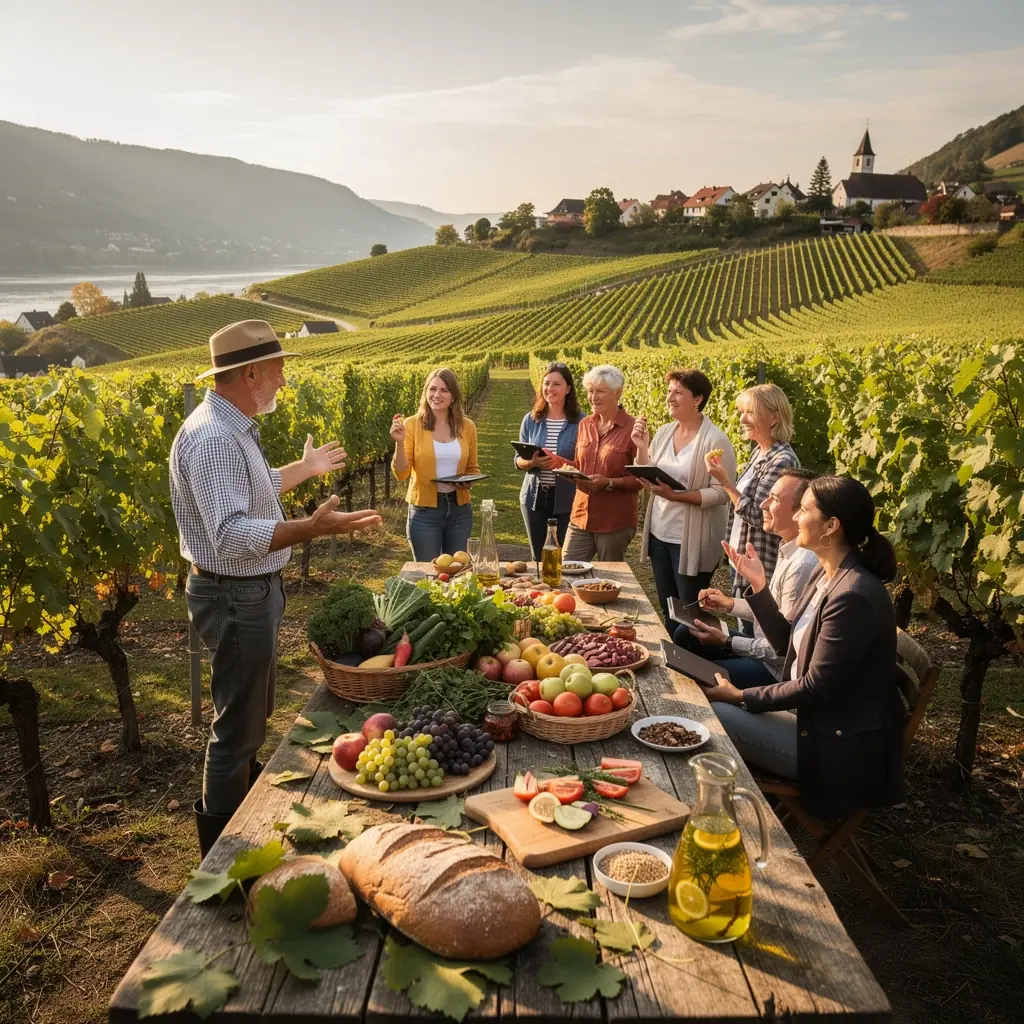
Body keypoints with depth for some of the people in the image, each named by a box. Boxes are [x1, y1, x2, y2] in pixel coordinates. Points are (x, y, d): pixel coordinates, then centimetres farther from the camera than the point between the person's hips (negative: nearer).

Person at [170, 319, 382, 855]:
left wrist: (305, 468, 34)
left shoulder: (232, 429, 7)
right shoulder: (212, 438, -26)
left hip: (252, 590, 11)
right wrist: (313, 527, -45)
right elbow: (232, 534, -35)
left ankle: (250, 801, 48)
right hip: (234, 596, -11)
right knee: (238, 724, 3)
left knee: (253, 710, 27)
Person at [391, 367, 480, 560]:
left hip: (459, 509, 3)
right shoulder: (412, 424, -6)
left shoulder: (467, 426, 2)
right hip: (425, 510, -3)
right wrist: (399, 442, -23)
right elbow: (401, 474, -9)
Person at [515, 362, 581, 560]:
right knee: (538, 556, 11)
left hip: (567, 498, -3)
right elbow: (518, 460, 5)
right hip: (534, 497, 3)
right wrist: (532, 462, -17)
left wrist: (561, 463, -23)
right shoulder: (530, 419, 3)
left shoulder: (580, 422, -5)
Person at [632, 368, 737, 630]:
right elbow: (647, 480, 8)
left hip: (692, 541, -6)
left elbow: (721, 494, -19)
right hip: (659, 534, 6)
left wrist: (674, 495, -27)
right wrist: (642, 447, -7)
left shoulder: (715, 440, -15)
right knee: (667, 610, 18)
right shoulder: (663, 432, 4)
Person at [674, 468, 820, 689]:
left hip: (776, 670, -10)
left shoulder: (802, 565, -29)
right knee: (685, 635, 14)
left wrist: (727, 643, -19)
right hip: (765, 648, 10)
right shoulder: (789, 550, 3)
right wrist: (730, 604, 7)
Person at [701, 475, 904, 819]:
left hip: (839, 746, -9)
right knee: (718, 708, 4)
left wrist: (741, 697, -14)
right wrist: (758, 585, -1)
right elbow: (787, 643, 10)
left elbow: (816, 687, -23)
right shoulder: (829, 577, 3)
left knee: (717, 715, -11)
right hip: (814, 716, 9)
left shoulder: (853, 596, -27)